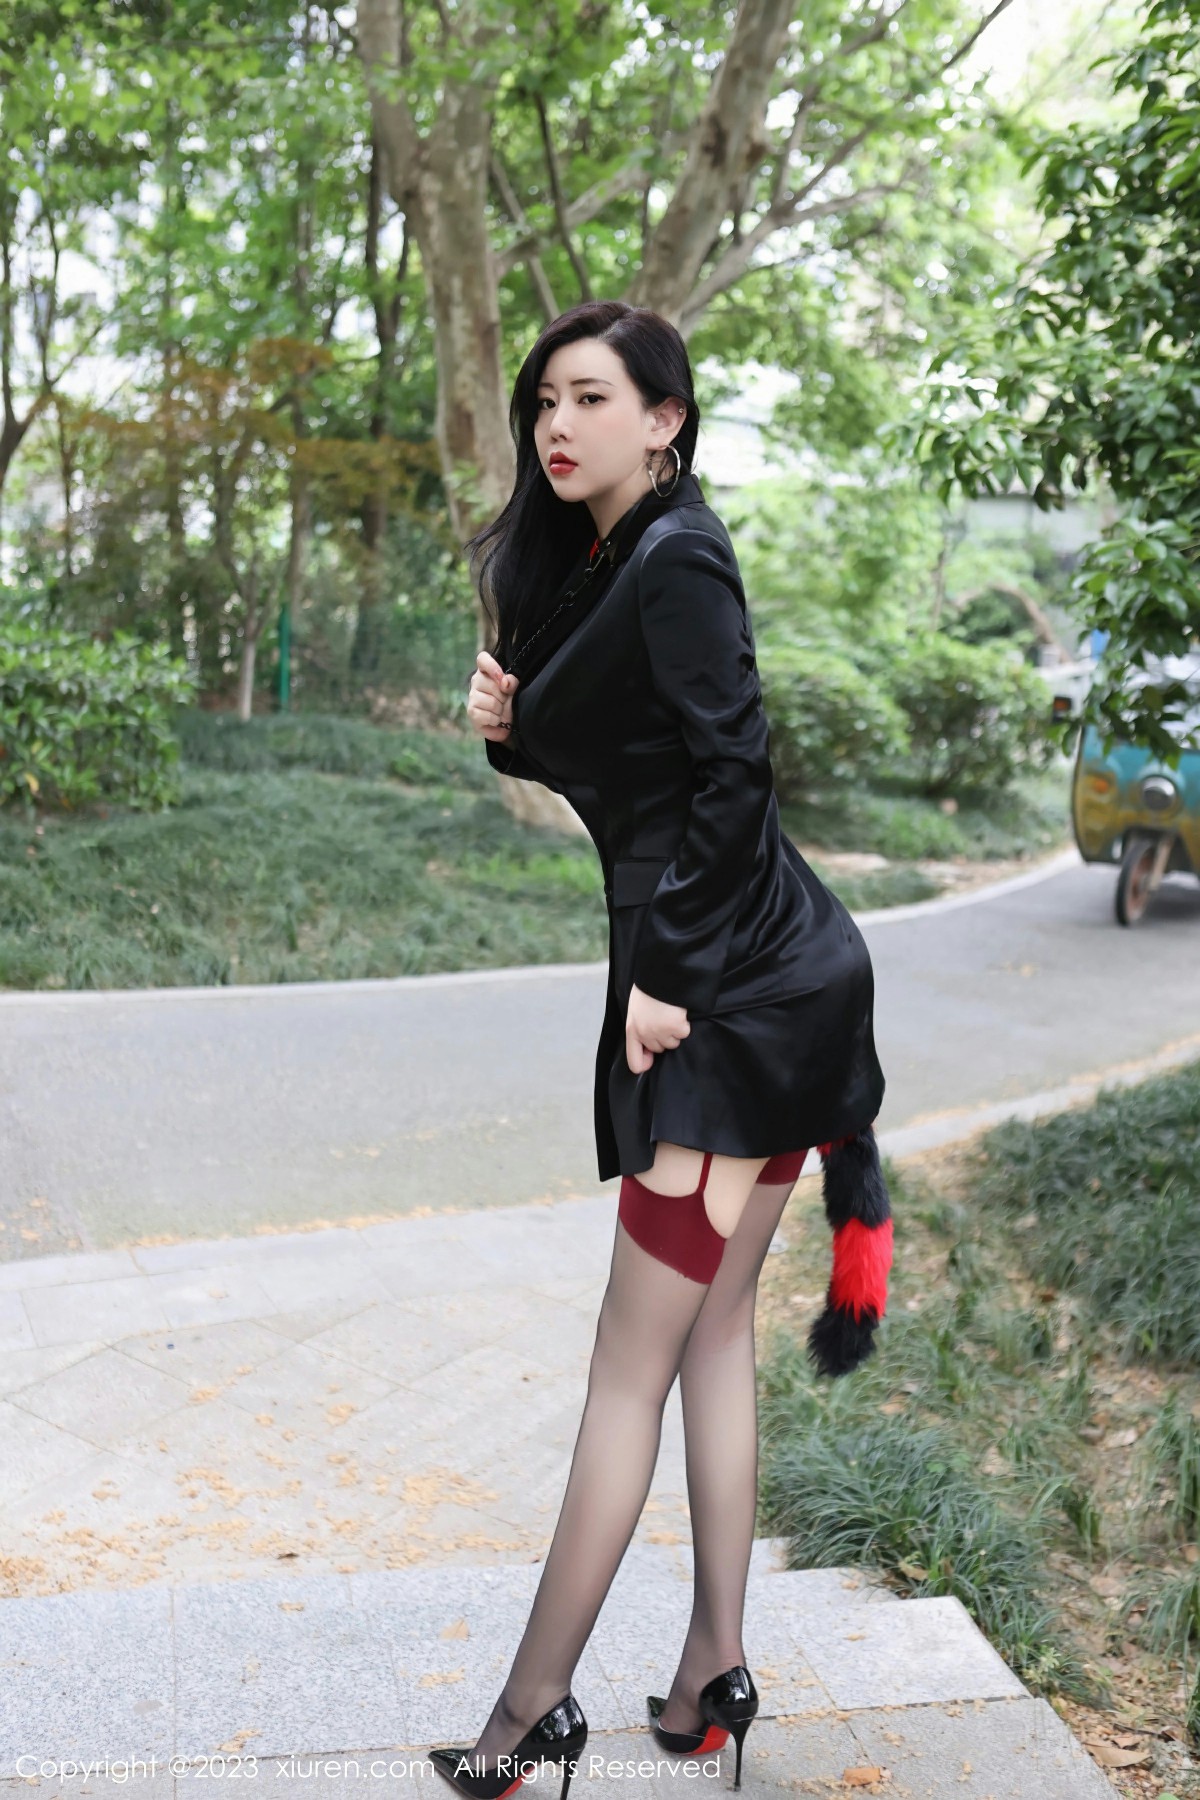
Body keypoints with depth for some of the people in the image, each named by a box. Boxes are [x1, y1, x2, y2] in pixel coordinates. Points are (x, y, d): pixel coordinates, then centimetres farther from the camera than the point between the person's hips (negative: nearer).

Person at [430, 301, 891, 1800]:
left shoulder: (674, 560, -13)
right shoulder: (595, 564, 16)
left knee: (634, 1362, -2)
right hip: (752, 994, 10)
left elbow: (729, 776, -20)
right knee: (713, 1337, 14)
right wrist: (511, 726, 1)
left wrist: (664, 976, -18)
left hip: (737, 998, -10)